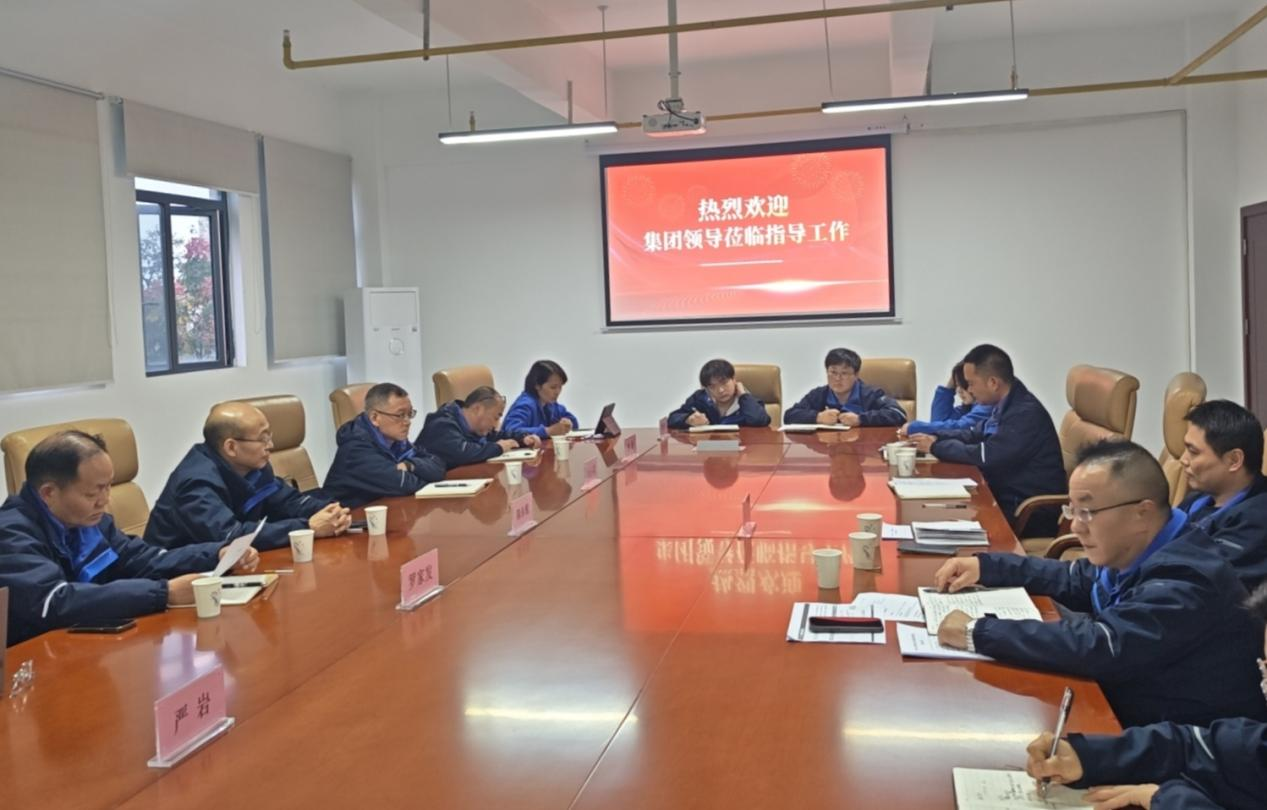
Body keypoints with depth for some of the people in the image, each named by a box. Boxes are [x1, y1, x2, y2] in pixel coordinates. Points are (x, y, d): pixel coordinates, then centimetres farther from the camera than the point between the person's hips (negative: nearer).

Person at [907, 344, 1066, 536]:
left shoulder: (1026, 413, -23)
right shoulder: (1007, 405, 8)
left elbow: (987, 456, -24)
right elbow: (975, 434, 19)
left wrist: (936, 447, -12)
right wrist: (937, 438, 1)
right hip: (1007, 496, 9)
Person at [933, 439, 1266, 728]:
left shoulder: (1183, 582, -28)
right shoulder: (1133, 554, 1)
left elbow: (1099, 647, -37)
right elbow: (1075, 580, 19)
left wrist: (978, 632, -32)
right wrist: (985, 566, 8)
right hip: (1131, 717, 8)